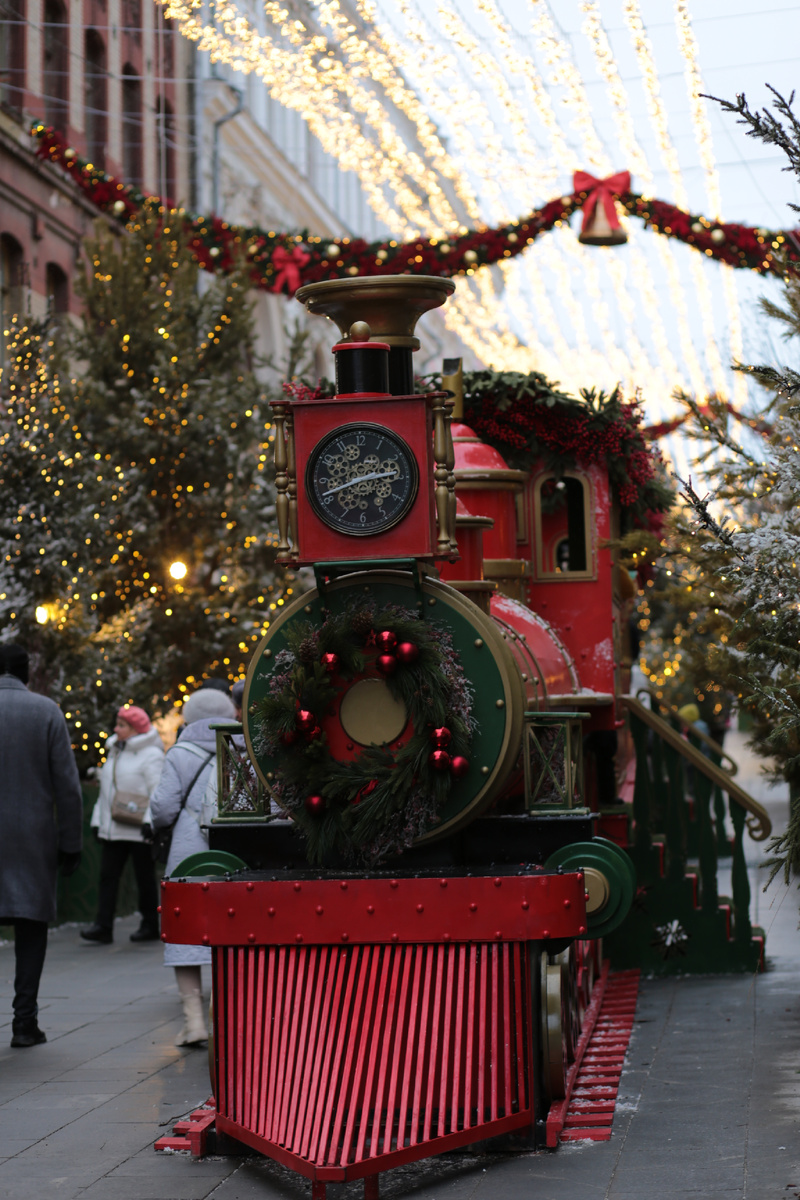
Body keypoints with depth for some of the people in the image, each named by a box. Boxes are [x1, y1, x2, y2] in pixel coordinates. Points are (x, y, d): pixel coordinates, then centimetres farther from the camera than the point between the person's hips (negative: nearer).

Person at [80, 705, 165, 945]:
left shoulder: (150, 755, -9)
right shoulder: (115, 751, 16)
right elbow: (106, 790, 21)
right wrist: (98, 820, 16)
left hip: (139, 830, -7)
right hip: (113, 828, 7)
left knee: (144, 877, 4)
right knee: (108, 874, -1)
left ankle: (150, 926, 14)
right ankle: (103, 927, -3)